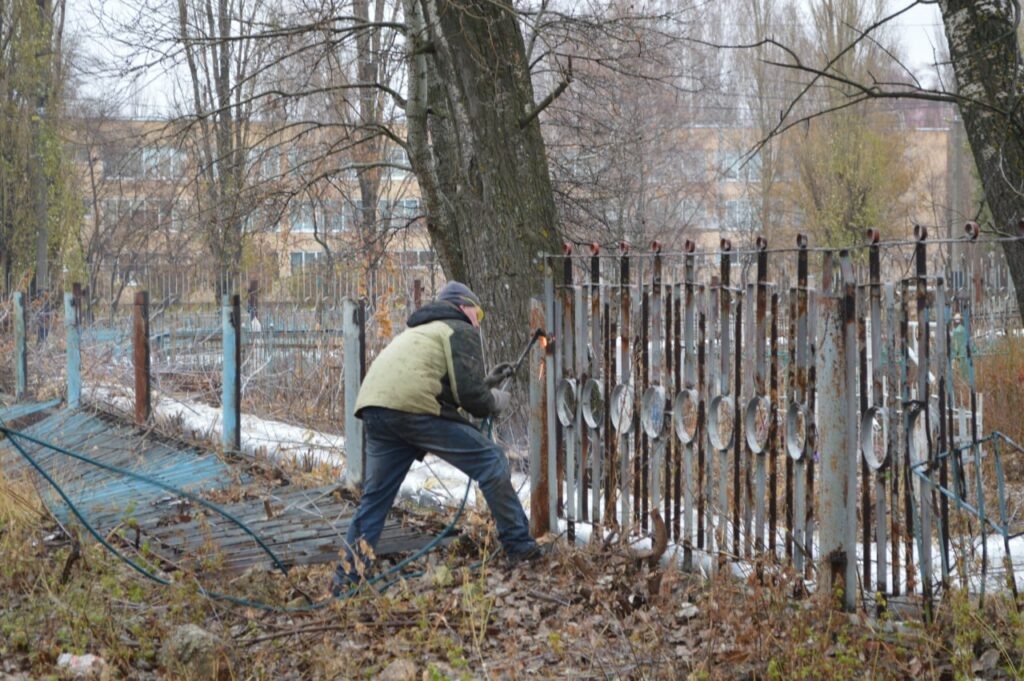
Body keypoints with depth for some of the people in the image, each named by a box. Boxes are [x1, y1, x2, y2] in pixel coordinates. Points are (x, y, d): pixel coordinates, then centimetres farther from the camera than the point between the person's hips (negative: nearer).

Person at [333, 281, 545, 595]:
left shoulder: (418, 332, 36)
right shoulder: (461, 331, 10)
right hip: (413, 407, -8)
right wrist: (497, 400, 18)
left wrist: (486, 382, 41)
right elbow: (469, 394, -1)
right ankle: (519, 546, 2)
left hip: (373, 404, 8)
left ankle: (345, 581, 13)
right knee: (491, 461, 1)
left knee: (375, 496, 16)